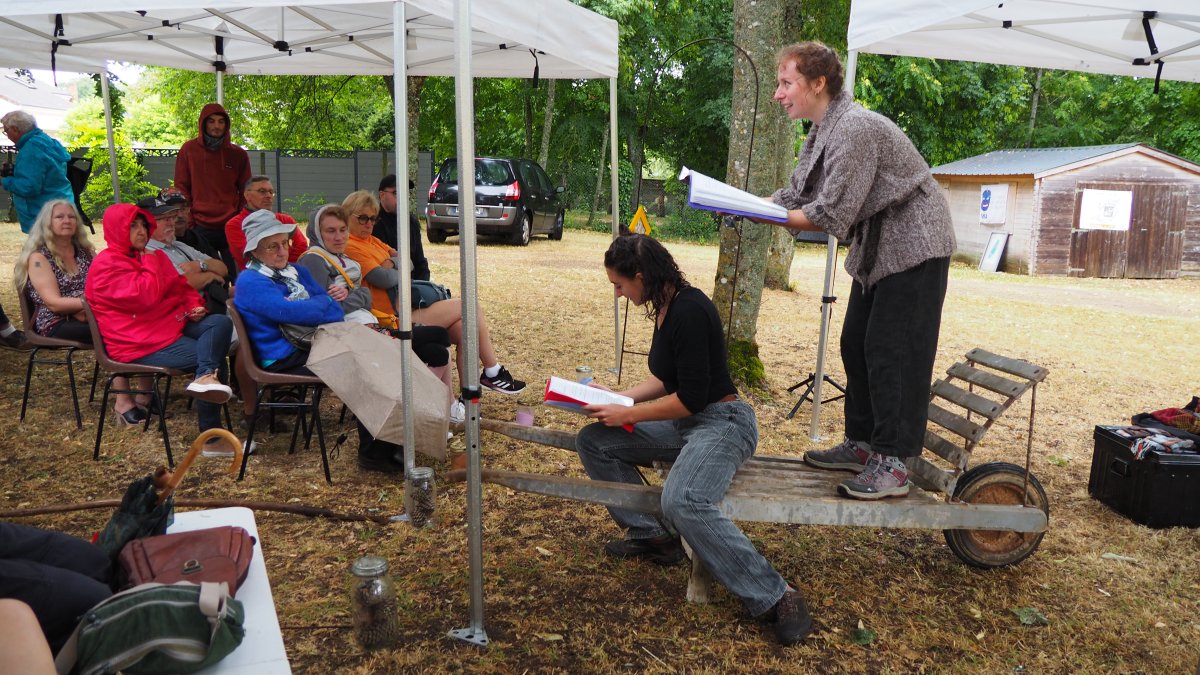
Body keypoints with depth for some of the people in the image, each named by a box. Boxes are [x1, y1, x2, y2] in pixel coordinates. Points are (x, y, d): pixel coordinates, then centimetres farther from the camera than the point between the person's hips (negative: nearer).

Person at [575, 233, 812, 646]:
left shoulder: (690, 310, -20)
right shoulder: (665, 307, 8)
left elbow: (691, 397, -21)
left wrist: (627, 415, -13)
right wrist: (615, 397, 13)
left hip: (722, 423, -10)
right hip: (685, 423, 10)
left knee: (682, 502, -36)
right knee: (594, 441, 5)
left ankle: (774, 597, -23)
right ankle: (652, 536, 10)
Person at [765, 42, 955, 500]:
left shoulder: (854, 128, -24)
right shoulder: (822, 132, 7)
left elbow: (830, 217, -27)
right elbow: (796, 196, 5)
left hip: (913, 248, -10)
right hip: (876, 250, 10)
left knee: (893, 354, -10)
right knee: (857, 347, 11)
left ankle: (893, 464, -4)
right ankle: (861, 444, 21)